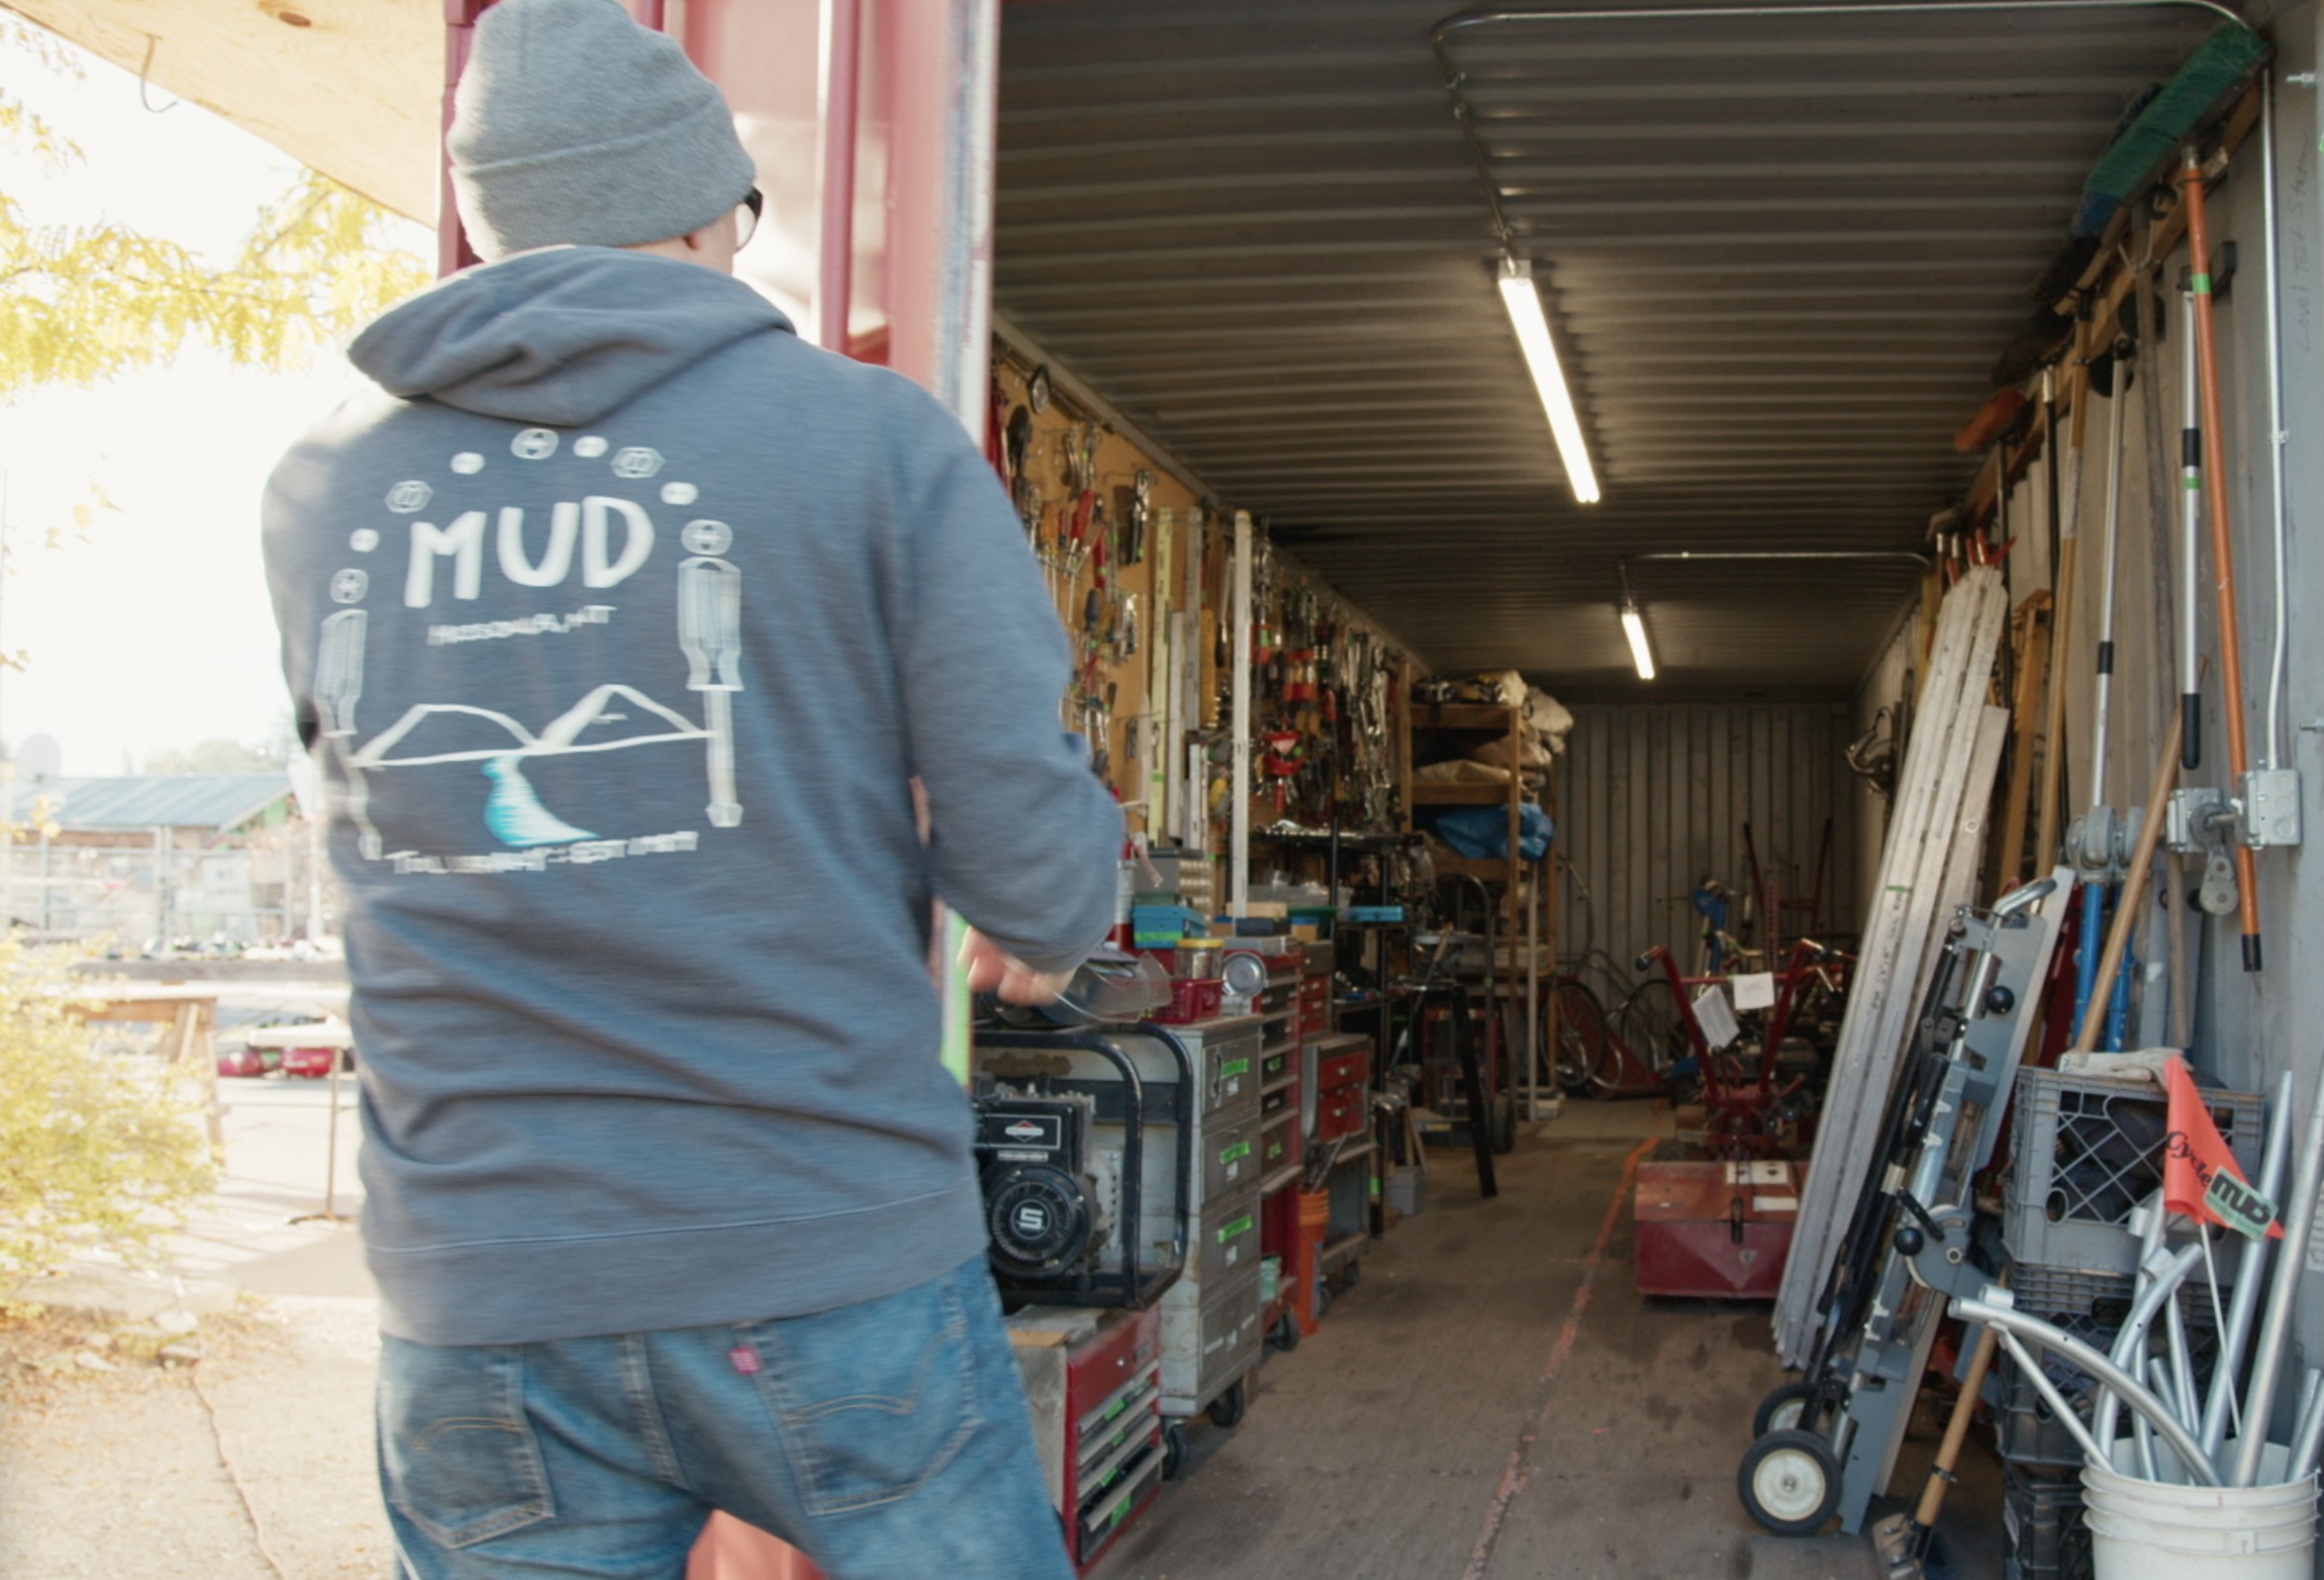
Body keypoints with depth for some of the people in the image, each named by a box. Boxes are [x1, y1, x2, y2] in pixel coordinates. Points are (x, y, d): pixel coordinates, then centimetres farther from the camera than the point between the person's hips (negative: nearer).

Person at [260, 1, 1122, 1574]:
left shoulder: (320, 490, 3)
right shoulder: (872, 437, -8)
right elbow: (1035, 868, -12)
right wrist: (1044, 925, 12)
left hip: (476, 1310, 3)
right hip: (835, 1270, -3)